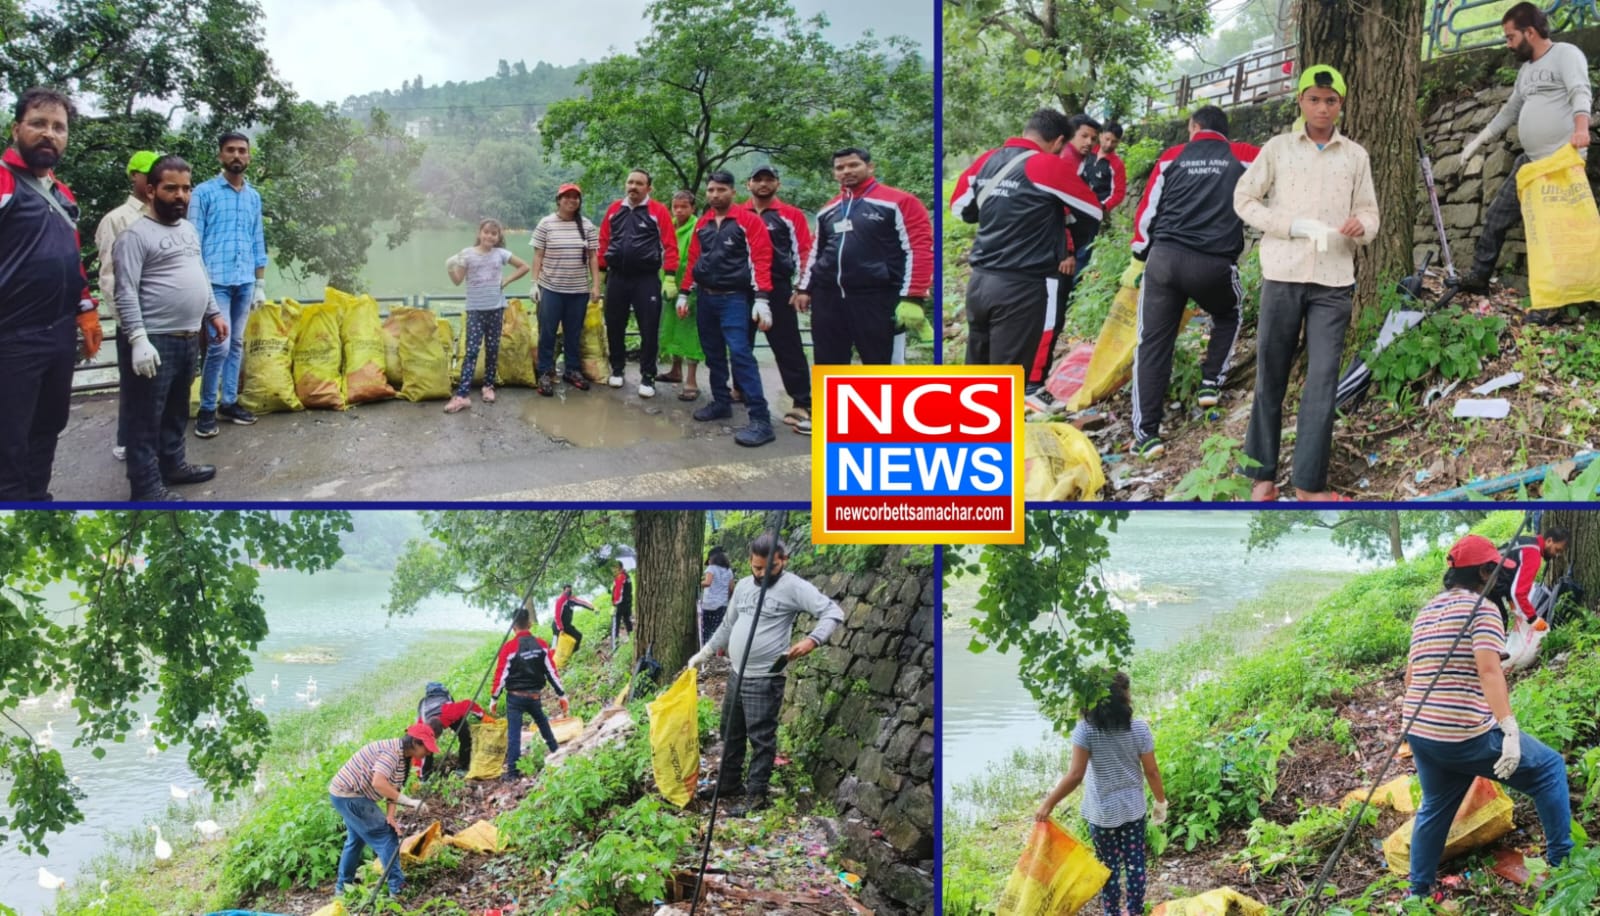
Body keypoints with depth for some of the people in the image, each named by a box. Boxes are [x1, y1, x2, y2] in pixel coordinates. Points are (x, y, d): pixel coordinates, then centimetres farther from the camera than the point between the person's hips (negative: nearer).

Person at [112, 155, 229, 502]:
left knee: (176, 411, 21)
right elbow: (126, 292, -18)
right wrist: (138, 339, -24)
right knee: (146, 418, -1)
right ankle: (147, 487, 2)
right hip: (154, 342, -8)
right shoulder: (136, 235, -13)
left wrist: (213, 314, 21)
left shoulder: (189, 229, 14)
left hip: (188, 339, 8)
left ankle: (172, 465, 34)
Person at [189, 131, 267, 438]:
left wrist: (260, 283, 13)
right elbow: (194, 240, -4)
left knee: (237, 343, 9)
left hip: (245, 281, 5)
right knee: (220, 344, -11)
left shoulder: (254, 196, 13)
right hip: (216, 280, -5)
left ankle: (229, 401, 18)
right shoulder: (204, 192, -3)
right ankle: (207, 408, 0)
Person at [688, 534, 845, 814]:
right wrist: (704, 653, 24)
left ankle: (757, 795, 7)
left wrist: (813, 639, -35)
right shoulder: (743, 586, 10)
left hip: (764, 679, -8)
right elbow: (728, 625, 23)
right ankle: (728, 783, 33)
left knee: (761, 738, -2)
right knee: (731, 733, 19)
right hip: (736, 675, 8)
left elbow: (833, 612, -19)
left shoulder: (793, 586, -13)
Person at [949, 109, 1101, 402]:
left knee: (975, 370, 17)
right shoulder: (1050, 166, -11)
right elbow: (1093, 210, 2)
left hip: (979, 280, 6)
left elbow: (960, 207, 20)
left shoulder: (987, 160, 5)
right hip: (1021, 287, -6)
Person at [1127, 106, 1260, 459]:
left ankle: (1146, 434, -1)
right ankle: (1211, 384, 19)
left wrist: (1138, 260, 22)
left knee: (1153, 343, 6)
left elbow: (1147, 211, 12)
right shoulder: (1244, 157, 11)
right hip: (1215, 263, 0)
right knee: (1228, 317, 33)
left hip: (1164, 257, 0)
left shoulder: (1172, 157, 12)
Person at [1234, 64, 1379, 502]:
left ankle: (1309, 482, 0)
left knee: (1322, 380, -4)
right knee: (1271, 377, 4)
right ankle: (1262, 474, 13)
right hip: (1282, 276, -1)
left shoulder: (1356, 156, 10)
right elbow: (1244, 199, 3)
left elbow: (1369, 213, 11)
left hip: (1333, 281, 1)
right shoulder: (1277, 147, 5)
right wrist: (1295, 226, -9)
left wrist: (1361, 225, -14)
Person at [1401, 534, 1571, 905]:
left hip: (1421, 732, 8)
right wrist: (1510, 729, -26)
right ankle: (1561, 861, 12)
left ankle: (1418, 891, 25)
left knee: (1434, 809, 22)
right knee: (1549, 768, 9)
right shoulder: (1481, 609, -9)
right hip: (1467, 735, -8)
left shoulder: (1425, 613, 15)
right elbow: (1489, 670, -21)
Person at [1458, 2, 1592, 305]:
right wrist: (1479, 140, 30)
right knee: (1496, 216, 12)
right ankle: (1478, 277, 25)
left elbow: (1580, 93, -23)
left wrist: (1581, 126, -41)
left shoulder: (1566, 54, -7)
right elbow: (1510, 110, 30)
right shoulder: (1526, 69, 20)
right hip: (1529, 160, 9)